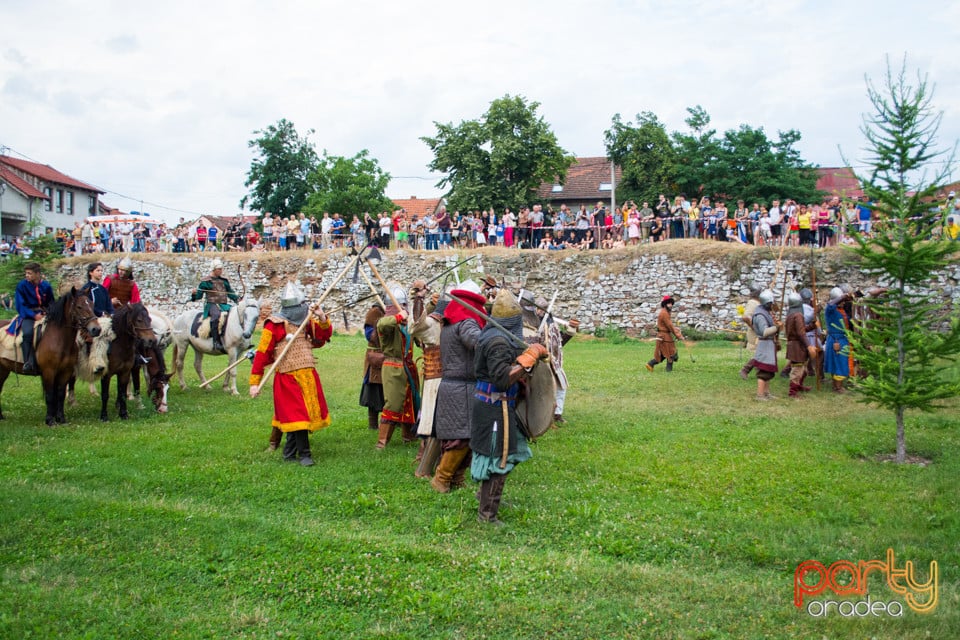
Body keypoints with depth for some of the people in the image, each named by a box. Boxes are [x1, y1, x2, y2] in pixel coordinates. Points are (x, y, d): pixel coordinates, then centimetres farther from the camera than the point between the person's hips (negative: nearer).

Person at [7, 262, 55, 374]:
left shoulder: (46, 286, 4)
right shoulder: (22, 285, -2)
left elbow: (51, 304, 14)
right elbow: (20, 305, -4)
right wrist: (33, 315, -15)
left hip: (44, 314, 3)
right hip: (28, 315, -3)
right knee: (27, 333, -31)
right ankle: (28, 363, -29)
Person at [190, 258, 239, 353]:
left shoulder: (224, 281, 19)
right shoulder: (205, 282, 6)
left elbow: (231, 293, 23)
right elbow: (199, 296, 6)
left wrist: (237, 299, 5)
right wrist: (194, 294, -16)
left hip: (224, 305, 5)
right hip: (212, 305, -5)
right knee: (216, 315, -37)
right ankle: (216, 342, -40)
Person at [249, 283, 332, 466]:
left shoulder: (306, 322, 9)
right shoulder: (274, 325, -9)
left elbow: (324, 336, 10)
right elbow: (262, 354, -9)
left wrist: (322, 319, -10)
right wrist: (255, 382, -10)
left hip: (308, 375, 6)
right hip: (288, 378, -6)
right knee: (297, 414, -5)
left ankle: (289, 454, 25)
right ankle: (304, 455, 6)